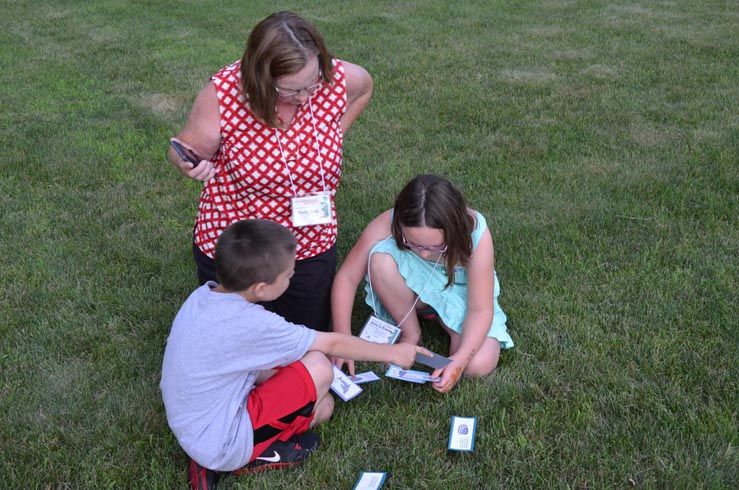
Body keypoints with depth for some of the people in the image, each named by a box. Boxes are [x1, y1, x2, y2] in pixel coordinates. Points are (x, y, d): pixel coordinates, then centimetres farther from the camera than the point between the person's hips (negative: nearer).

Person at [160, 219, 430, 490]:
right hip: (222, 448, -8)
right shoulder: (251, 324, -27)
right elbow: (332, 344, -14)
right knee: (318, 368, -15)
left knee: (323, 405, 12)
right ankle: (260, 454, 0)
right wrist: (391, 352, 0)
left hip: (190, 432, 9)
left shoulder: (204, 294, -4)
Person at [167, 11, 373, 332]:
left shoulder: (337, 79, -17)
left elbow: (364, 86, 8)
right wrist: (189, 164, -34)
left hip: (311, 246, 2)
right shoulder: (223, 93, -24)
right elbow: (188, 148, -11)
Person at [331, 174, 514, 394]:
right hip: (414, 288, 1)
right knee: (381, 259, -32)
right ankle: (410, 333, -7)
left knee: (479, 365, -27)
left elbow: (480, 310, -26)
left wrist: (459, 360, -39)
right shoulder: (386, 226, -31)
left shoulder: (476, 235, -32)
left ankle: (449, 323, 7)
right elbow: (347, 277, -24)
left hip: (460, 295, -1)